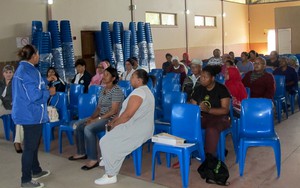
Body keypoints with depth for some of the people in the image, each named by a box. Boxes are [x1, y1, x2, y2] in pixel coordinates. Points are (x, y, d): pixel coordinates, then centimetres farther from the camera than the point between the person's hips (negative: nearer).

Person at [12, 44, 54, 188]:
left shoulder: (22, 69, 13)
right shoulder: (28, 71, -19)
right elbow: (34, 95, -24)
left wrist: (44, 89, 18)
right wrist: (49, 92, -8)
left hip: (27, 113, 10)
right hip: (31, 114, -10)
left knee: (32, 144, 21)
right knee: (30, 146, -1)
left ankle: (36, 171, 36)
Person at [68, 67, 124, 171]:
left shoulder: (116, 90, -15)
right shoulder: (103, 89, 13)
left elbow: (113, 111, -21)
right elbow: (99, 107, 14)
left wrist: (97, 119, -20)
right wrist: (92, 117, -3)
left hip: (111, 119, -10)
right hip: (101, 117, 10)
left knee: (88, 128, -30)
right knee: (78, 125, 4)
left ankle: (93, 160, -22)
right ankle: (82, 153, 17)